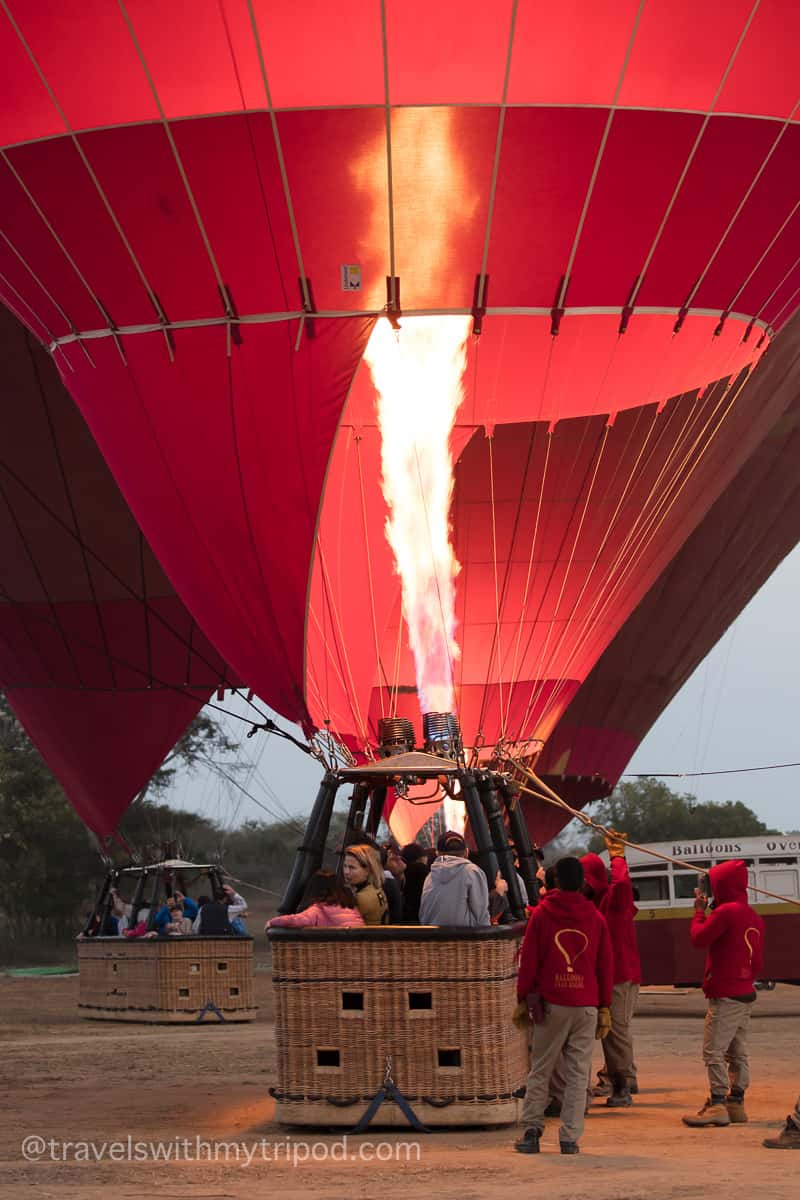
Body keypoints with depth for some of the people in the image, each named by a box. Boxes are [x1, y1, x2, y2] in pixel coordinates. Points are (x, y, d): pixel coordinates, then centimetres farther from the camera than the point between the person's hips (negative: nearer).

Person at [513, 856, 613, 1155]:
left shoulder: (541, 914, 0)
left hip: (550, 1004, -1)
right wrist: (604, 1008, 14)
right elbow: (606, 966, 7)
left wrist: (522, 999, 8)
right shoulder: (595, 918, 5)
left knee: (540, 1070, 8)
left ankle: (531, 1130, 3)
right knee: (578, 1074, 3)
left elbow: (529, 960, 0)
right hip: (586, 1006, 1)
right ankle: (570, 1138, 0)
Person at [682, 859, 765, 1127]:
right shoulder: (754, 917, 12)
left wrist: (700, 911, 3)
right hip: (746, 994, 9)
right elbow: (758, 961, 15)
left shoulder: (726, 911, -15)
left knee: (714, 1051, -8)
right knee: (737, 1052, 14)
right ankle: (736, 1103, 18)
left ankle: (717, 1104, -11)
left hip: (725, 995, -9)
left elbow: (699, 938, -11)